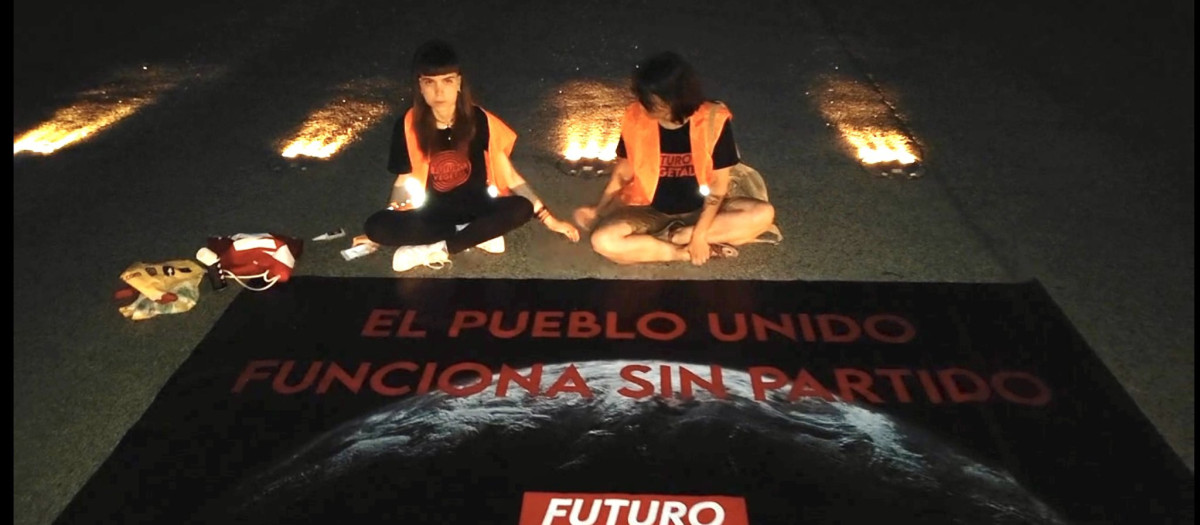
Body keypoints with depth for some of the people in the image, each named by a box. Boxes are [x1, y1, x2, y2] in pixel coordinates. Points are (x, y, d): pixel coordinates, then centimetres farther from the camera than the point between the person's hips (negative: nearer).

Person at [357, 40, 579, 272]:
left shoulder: (480, 120, -12)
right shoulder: (408, 126, -10)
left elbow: (511, 177, -7)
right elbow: (404, 181, 2)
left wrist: (549, 218, -11)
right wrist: (383, 232, -2)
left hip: (477, 209, 0)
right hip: (433, 215, 1)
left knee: (522, 208, -32)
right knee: (375, 226, -28)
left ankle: (437, 249, -24)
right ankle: (479, 234, -21)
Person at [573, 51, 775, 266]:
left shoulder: (714, 120, -15)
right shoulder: (636, 119, -12)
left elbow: (718, 184, -12)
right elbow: (622, 174, 0)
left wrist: (699, 234, -20)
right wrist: (598, 211, -12)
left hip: (699, 211, 1)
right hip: (651, 212, 0)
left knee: (763, 213, -25)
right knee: (604, 241, -31)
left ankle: (675, 237, -20)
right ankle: (684, 253, -19)